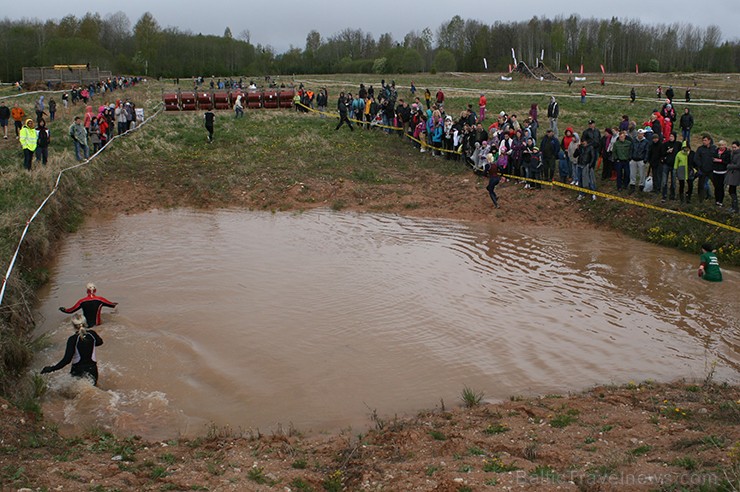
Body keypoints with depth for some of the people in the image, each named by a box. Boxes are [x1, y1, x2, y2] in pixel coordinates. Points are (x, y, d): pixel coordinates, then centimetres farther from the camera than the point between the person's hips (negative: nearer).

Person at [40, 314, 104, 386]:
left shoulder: (73, 340, -20)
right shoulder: (92, 334, -8)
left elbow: (67, 359, -21)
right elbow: (100, 342, 16)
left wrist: (52, 368, -17)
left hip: (78, 370, -3)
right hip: (92, 368, 3)